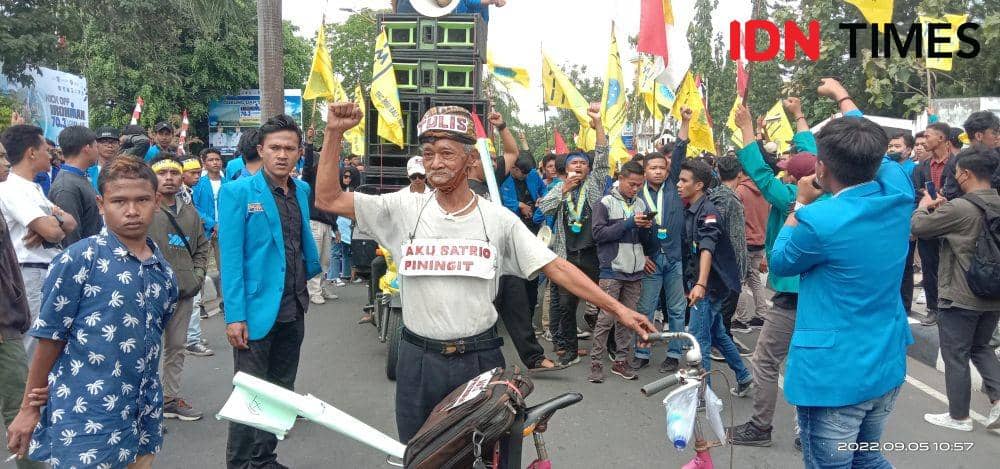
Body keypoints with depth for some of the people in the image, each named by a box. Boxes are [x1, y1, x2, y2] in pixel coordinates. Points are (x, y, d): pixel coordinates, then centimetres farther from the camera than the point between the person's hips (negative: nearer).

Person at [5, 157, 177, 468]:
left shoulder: (164, 272, 6)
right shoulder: (80, 259, -10)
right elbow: (51, 336, -7)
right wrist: (29, 408, -2)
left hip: (144, 418, 6)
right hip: (85, 419, -5)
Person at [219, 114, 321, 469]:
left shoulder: (302, 191, 8)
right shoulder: (238, 192, -10)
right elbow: (230, 259, -13)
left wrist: (311, 267, 8)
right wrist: (234, 316, -18)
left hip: (293, 310, 6)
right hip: (257, 311, -6)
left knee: (281, 392, 16)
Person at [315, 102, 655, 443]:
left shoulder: (498, 219, -5)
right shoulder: (405, 208, -3)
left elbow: (557, 268, -5)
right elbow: (328, 199, -3)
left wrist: (617, 307, -11)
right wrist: (335, 133, -14)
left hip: (480, 361, -1)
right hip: (419, 361, 1)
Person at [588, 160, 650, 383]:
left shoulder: (640, 204, 12)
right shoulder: (606, 203, -3)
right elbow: (599, 234, -12)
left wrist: (645, 228, -4)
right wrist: (628, 223, -17)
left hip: (635, 271, 5)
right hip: (612, 270, -5)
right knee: (606, 318, -5)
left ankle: (622, 360, 16)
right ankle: (596, 362, 1)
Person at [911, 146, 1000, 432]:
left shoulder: (959, 208, -22)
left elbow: (917, 227, -10)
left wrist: (925, 206, 9)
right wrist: (943, 208, 8)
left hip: (960, 297, -7)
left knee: (955, 356, 7)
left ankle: (959, 416, 18)